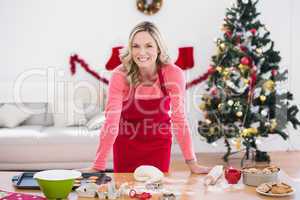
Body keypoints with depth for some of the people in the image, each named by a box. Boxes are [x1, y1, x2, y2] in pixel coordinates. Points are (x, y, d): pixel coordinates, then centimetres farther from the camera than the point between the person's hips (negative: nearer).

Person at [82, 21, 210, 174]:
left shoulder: (173, 74, -19)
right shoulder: (120, 75, -20)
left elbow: (179, 118, -16)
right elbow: (111, 121, -24)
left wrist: (192, 163, -18)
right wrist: (98, 167, -28)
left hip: (159, 144, 0)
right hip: (126, 144, 0)